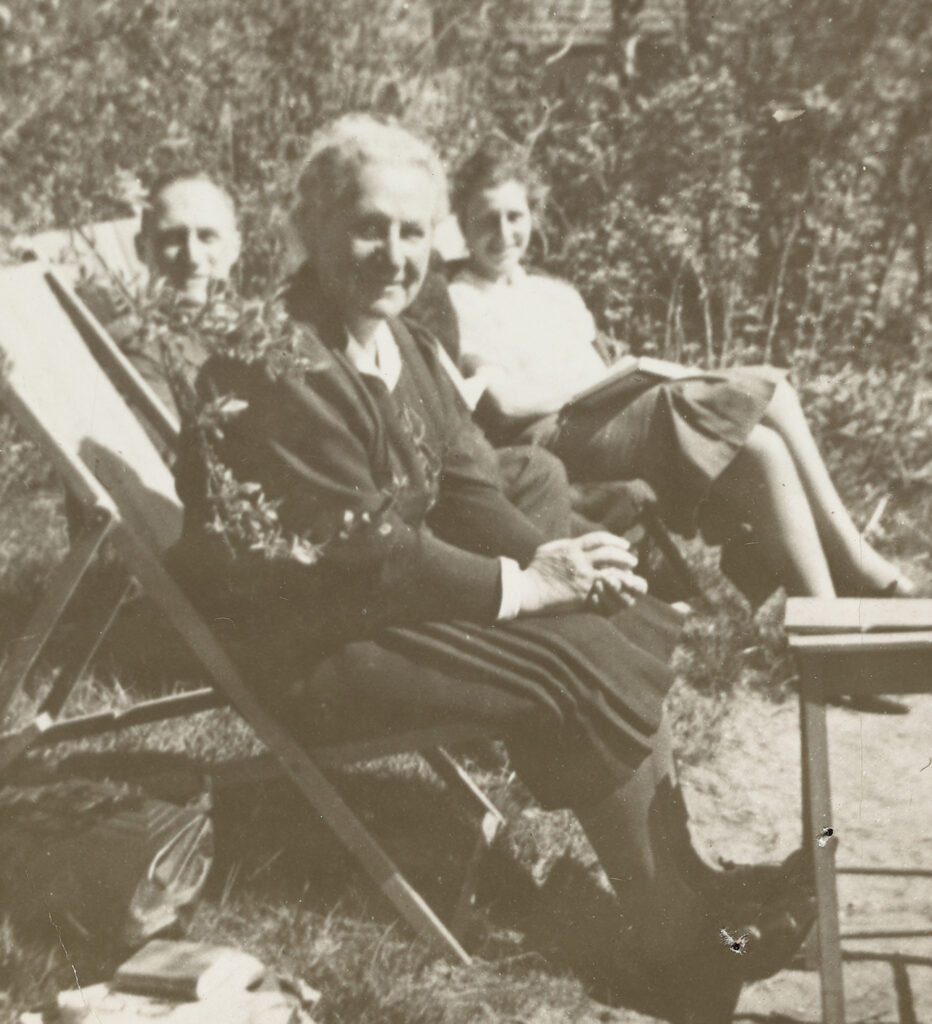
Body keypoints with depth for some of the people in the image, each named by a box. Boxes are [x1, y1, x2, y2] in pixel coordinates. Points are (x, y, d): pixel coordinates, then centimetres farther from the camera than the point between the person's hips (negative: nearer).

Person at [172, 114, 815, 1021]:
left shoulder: (398, 341, 6)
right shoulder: (278, 375, -23)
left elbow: (464, 488, 7)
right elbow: (363, 555, -24)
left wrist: (546, 556, -12)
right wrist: (523, 584, -18)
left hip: (397, 591, 9)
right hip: (317, 644, -9)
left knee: (619, 624, -5)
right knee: (577, 667, -19)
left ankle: (686, 880, 0)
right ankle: (676, 941, -5)